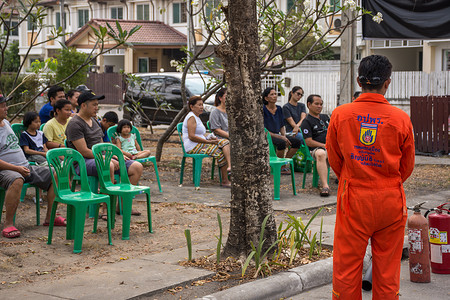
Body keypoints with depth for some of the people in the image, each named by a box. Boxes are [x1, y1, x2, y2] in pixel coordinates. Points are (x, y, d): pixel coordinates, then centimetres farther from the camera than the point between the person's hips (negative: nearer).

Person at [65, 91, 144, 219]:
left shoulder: (94, 121, 18)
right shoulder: (75, 124, -11)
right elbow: (84, 151, -18)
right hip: (83, 162, -9)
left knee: (137, 167, -3)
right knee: (109, 166, -42)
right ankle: (106, 209, -35)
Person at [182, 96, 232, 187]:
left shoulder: (196, 117, 22)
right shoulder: (191, 117, -10)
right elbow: (191, 137, -20)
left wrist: (209, 139, 7)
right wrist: (208, 141, -17)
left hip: (200, 145, 10)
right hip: (193, 147, -10)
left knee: (225, 142, -9)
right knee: (221, 153, -20)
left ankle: (229, 166, -31)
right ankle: (225, 181, -14)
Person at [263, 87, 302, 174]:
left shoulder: (279, 109, 10)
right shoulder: (263, 110, -10)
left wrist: (284, 136, -5)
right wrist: (280, 137, -21)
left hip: (277, 135, 7)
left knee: (297, 142, -15)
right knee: (281, 142, -36)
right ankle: (281, 167, -17)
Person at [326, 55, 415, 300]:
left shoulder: (340, 115, -6)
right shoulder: (401, 118, -7)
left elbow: (334, 159, 6)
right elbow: (407, 166, 5)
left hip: (353, 200, 0)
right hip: (391, 201, 0)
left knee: (346, 267, 8)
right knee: (387, 268, 11)